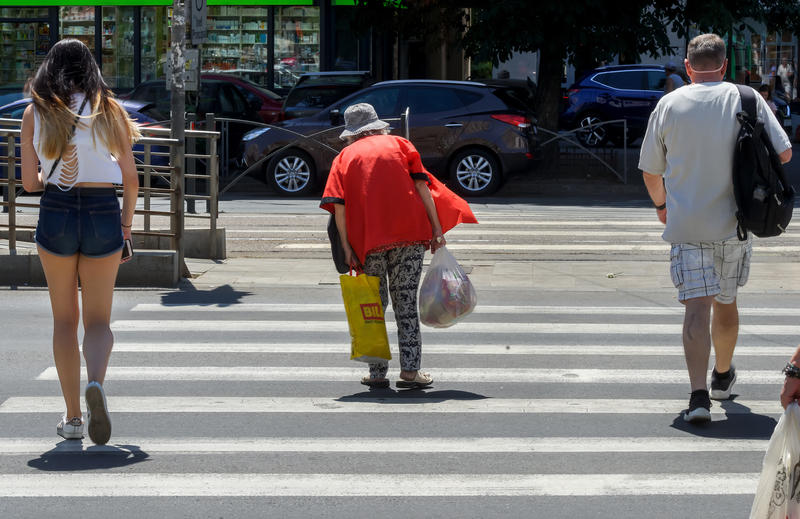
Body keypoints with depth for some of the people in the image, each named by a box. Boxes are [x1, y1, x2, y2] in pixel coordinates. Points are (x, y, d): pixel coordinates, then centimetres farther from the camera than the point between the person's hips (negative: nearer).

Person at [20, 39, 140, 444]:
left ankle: (73, 417, 12)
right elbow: (130, 178, 0)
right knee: (98, 320, 8)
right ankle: (96, 382, -23)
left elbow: (29, 182, 3)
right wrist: (127, 220, 16)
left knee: (65, 319, 13)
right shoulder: (108, 110, 1)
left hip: (55, 214, 0)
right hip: (103, 215, 0)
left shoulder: (35, 114, 2)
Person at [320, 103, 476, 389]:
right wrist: (437, 229, 1)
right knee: (406, 301, 5)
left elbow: (338, 204, 0)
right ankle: (410, 369, 0)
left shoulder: (344, 156, 14)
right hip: (410, 232, 0)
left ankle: (378, 373, 6)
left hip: (369, 240, 0)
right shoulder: (399, 144, 14)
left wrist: (347, 247, -2)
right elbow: (421, 186, 2)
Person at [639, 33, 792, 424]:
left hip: (686, 223, -1)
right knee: (725, 302, 19)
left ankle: (699, 394, -19)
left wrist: (661, 204, 25)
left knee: (697, 307, -6)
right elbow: (783, 153, -3)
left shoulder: (669, 104, -1)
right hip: (733, 221, 1)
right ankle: (723, 376, 39)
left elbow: (650, 171, 5)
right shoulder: (747, 99, -1)